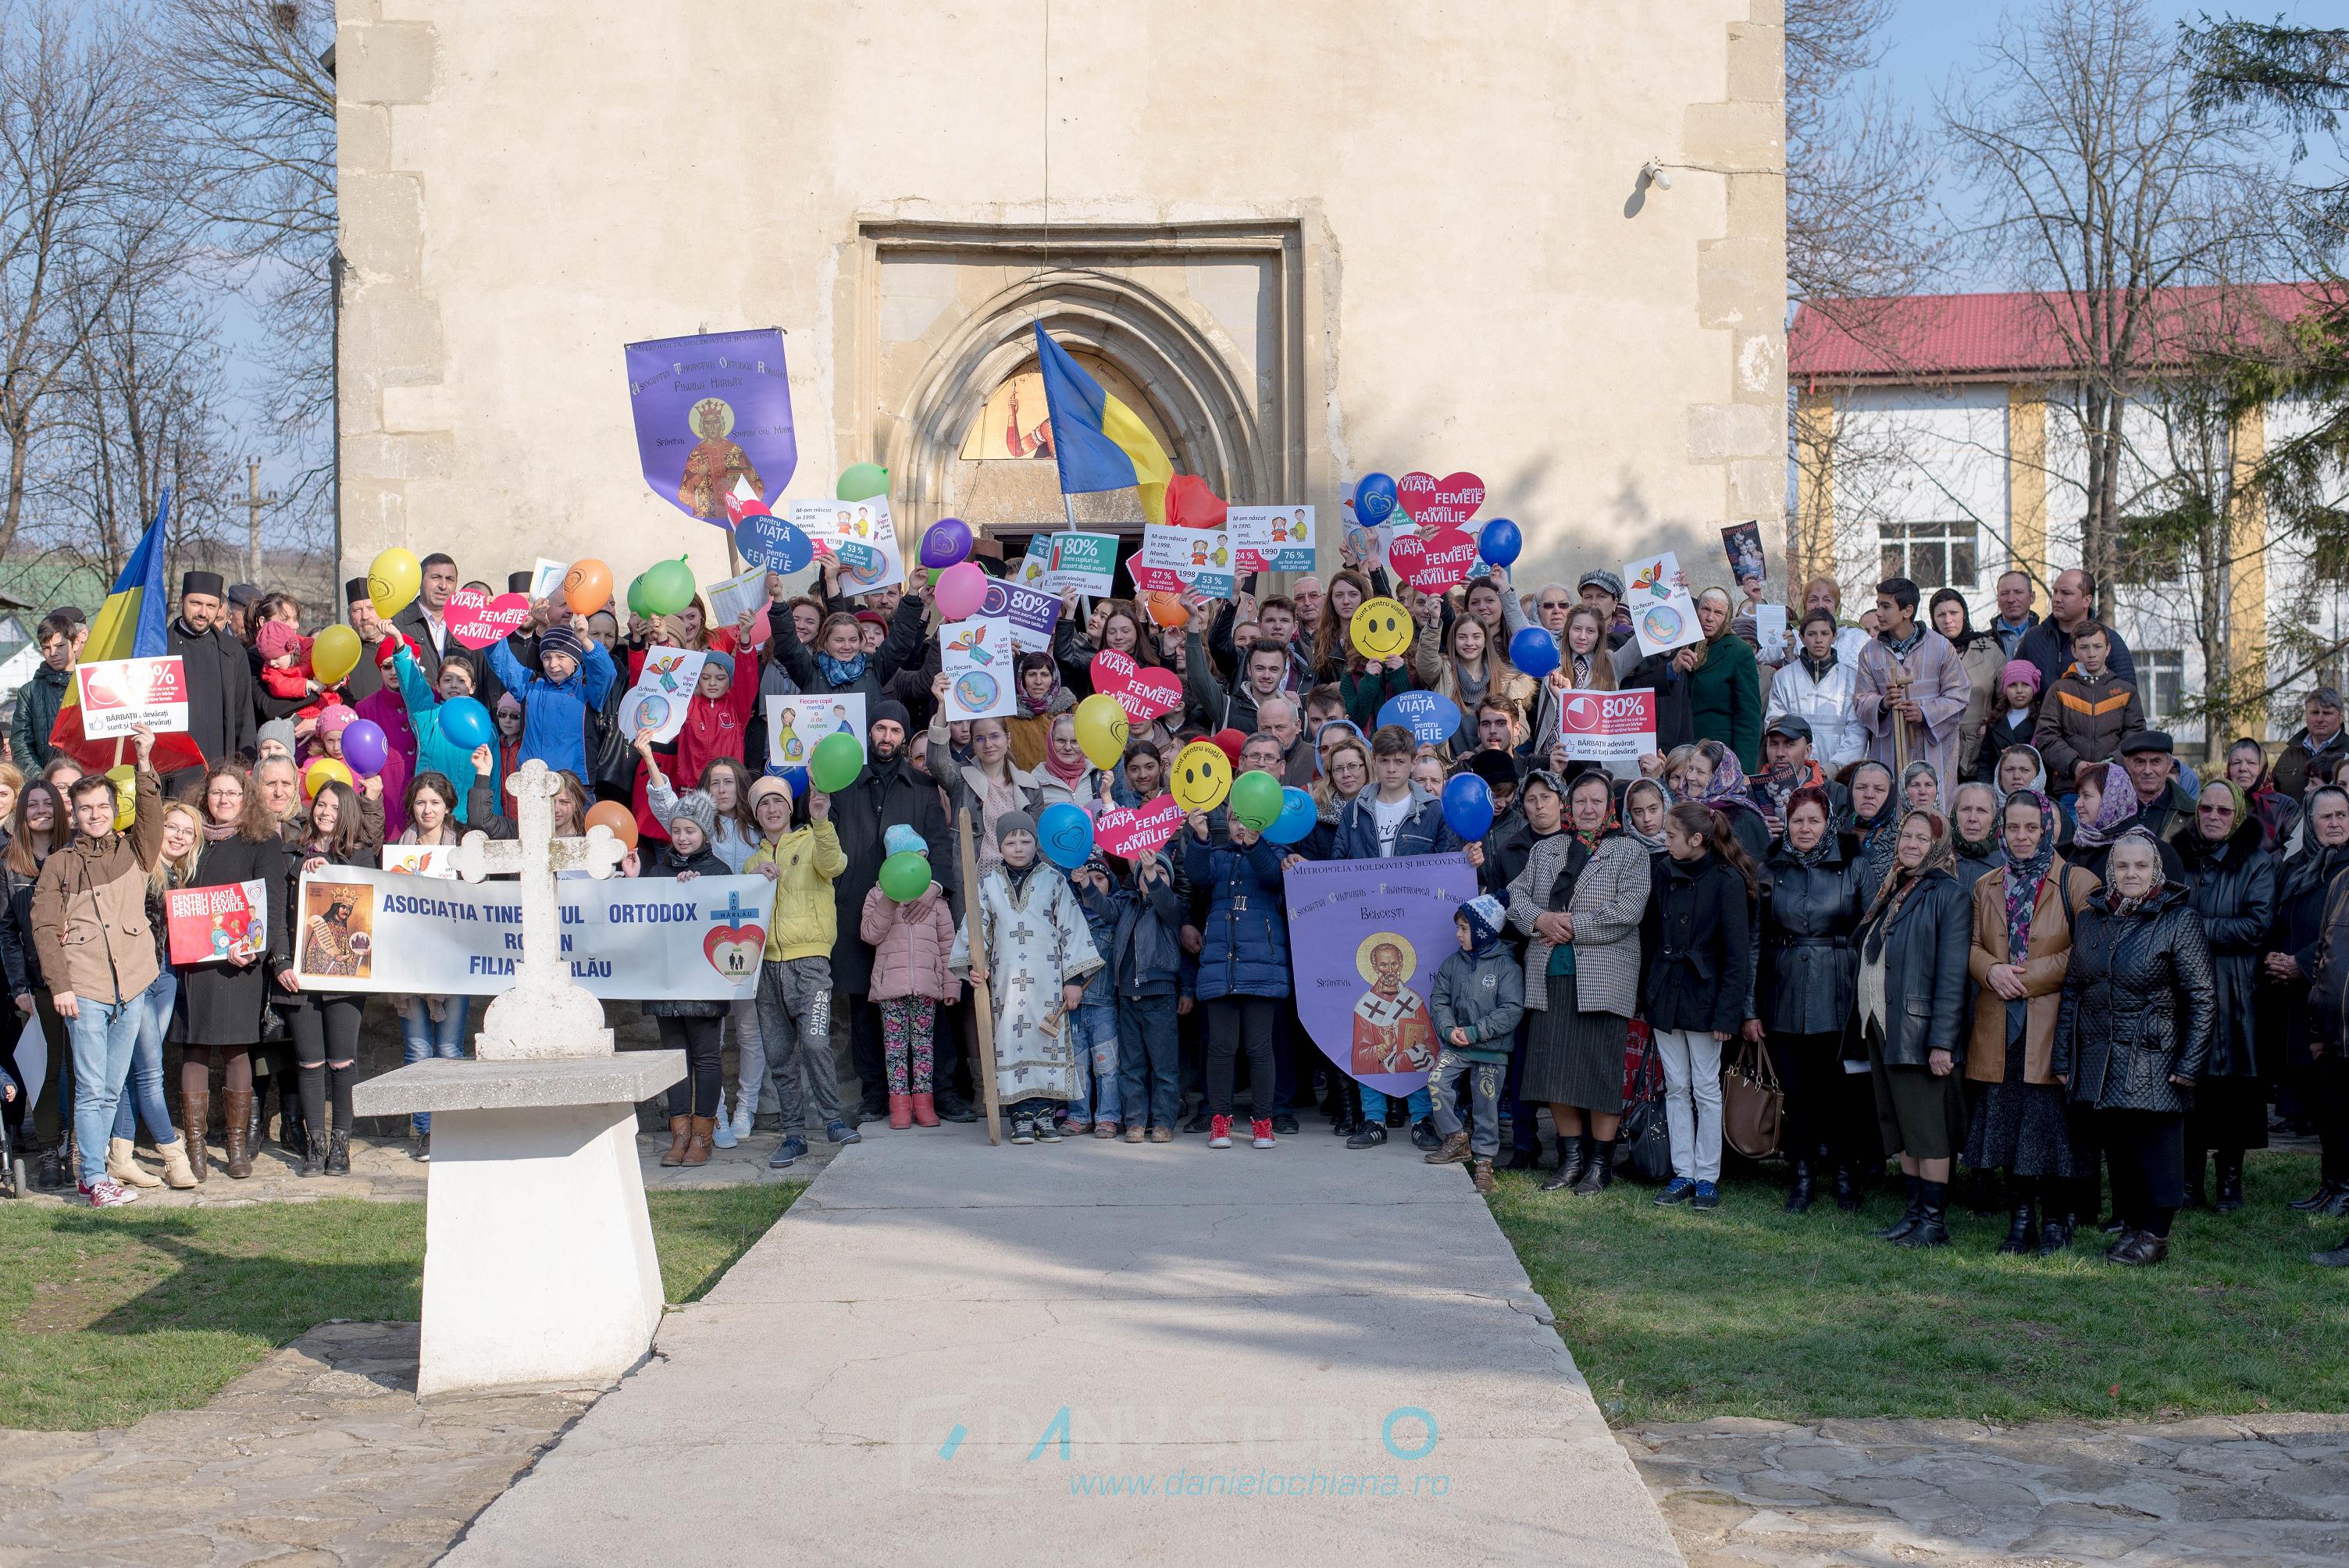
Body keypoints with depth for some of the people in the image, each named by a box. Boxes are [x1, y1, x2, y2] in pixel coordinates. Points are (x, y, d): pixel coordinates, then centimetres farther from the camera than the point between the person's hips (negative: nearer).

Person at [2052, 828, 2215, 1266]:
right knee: (2115, 1144, 8)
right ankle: (2130, 1225, 19)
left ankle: (2155, 1235, 8)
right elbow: (2071, 992, 13)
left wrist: (2190, 1064, -10)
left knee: (2155, 1144, -1)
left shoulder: (2179, 920, -4)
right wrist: (2062, 1057, 8)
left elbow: (2202, 998, -6)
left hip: (2152, 1061, -4)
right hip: (2098, 1061, 5)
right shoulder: (2090, 919, 10)